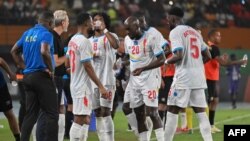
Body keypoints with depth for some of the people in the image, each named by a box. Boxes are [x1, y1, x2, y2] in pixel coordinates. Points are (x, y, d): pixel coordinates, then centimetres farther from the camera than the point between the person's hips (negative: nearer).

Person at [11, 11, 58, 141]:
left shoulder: (27, 33, 13)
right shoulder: (46, 34, -10)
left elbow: (14, 51, 20)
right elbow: (44, 52, -28)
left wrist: (24, 67, 16)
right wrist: (51, 69, -16)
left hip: (28, 76, 8)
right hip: (42, 76, -7)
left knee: (30, 114, 11)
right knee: (51, 114, -3)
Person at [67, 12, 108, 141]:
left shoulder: (73, 40, 12)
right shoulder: (84, 41, -16)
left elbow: (67, 64, 19)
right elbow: (87, 67, -19)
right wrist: (100, 86, -18)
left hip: (75, 84, 10)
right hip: (82, 86, -10)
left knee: (86, 119, 14)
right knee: (79, 120, -8)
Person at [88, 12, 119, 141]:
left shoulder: (110, 36, 0)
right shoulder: (89, 41, 17)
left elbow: (116, 45, -24)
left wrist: (104, 30, -20)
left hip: (107, 80, -6)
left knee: (105, 112, -12)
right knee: (97, 113, 6)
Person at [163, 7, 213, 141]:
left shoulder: (175, 32, -5)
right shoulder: (195, 32, 18)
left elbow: (179, 55, -17)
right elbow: (207, 56, 19)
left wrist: (166, 61, -1)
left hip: (183, 77, -7)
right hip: (199, 77, 7)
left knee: (172, 111, 1)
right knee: (200, 112, 6)